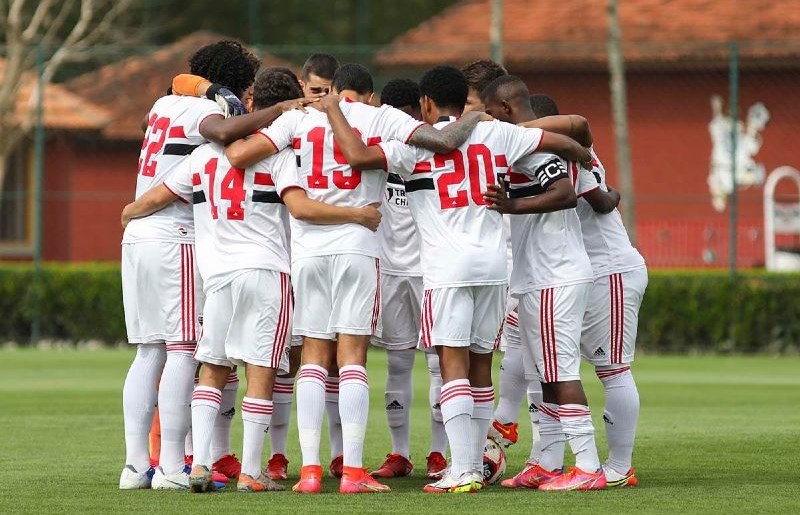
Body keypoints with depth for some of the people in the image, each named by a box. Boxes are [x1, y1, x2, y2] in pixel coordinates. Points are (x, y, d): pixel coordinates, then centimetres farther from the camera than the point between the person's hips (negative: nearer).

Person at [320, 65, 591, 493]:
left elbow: (357, 155, -12)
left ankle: (462, 472, -16)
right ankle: (474, 465, 15)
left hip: (448, 267, -4)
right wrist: (584, 156, 37)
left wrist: (332, 109, 3)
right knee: (480, 365, 12)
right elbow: (560, 142, 15)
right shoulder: (495, 135, 11)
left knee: (453, 364, -8)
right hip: (493, 262, 4)